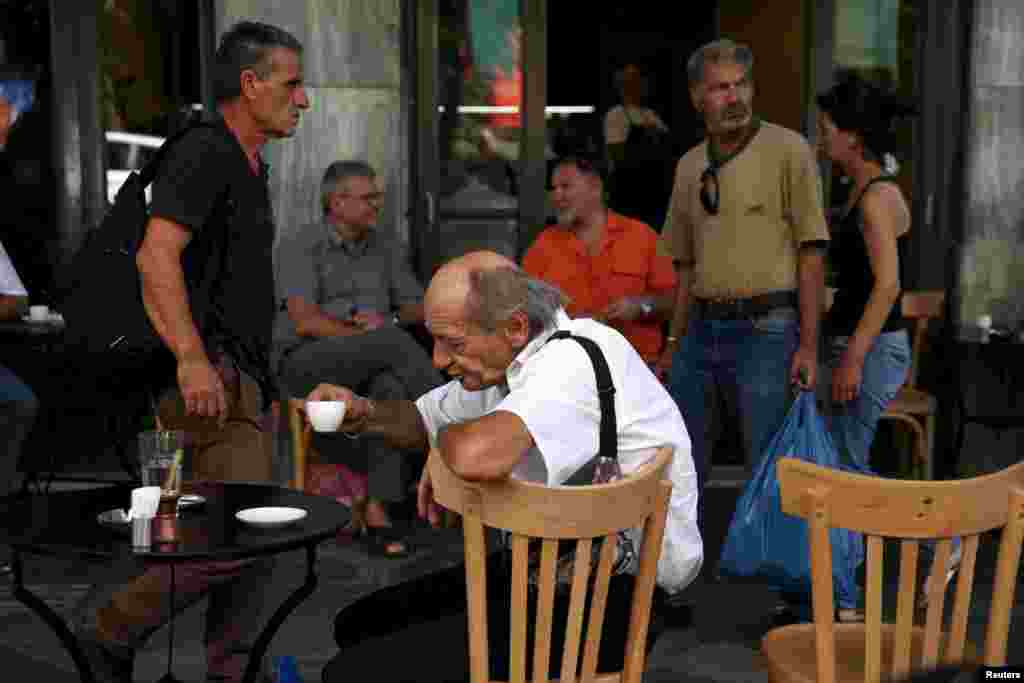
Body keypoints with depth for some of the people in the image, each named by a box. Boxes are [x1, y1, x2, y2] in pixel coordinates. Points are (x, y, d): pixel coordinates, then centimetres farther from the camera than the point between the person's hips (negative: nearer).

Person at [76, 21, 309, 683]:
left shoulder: (248, 166, 20)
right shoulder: (204, 155, -11)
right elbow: (157, 256, -25)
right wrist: (192, 358, -32)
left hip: (237, 378, 10)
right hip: (209, 376, -10)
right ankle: (112, 628, 3)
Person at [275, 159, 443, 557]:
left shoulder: (386, 249, 14)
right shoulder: (300, 249, -3)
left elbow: (418, 309, 15)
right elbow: (305, 321, -16)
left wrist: (390, 321, -9)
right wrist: (375, 339, -20)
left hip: (373, 367, 5)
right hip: (309, 362, -4)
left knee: (390, 387, -35)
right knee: (395, 343, -34)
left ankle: (376, 513, -36)